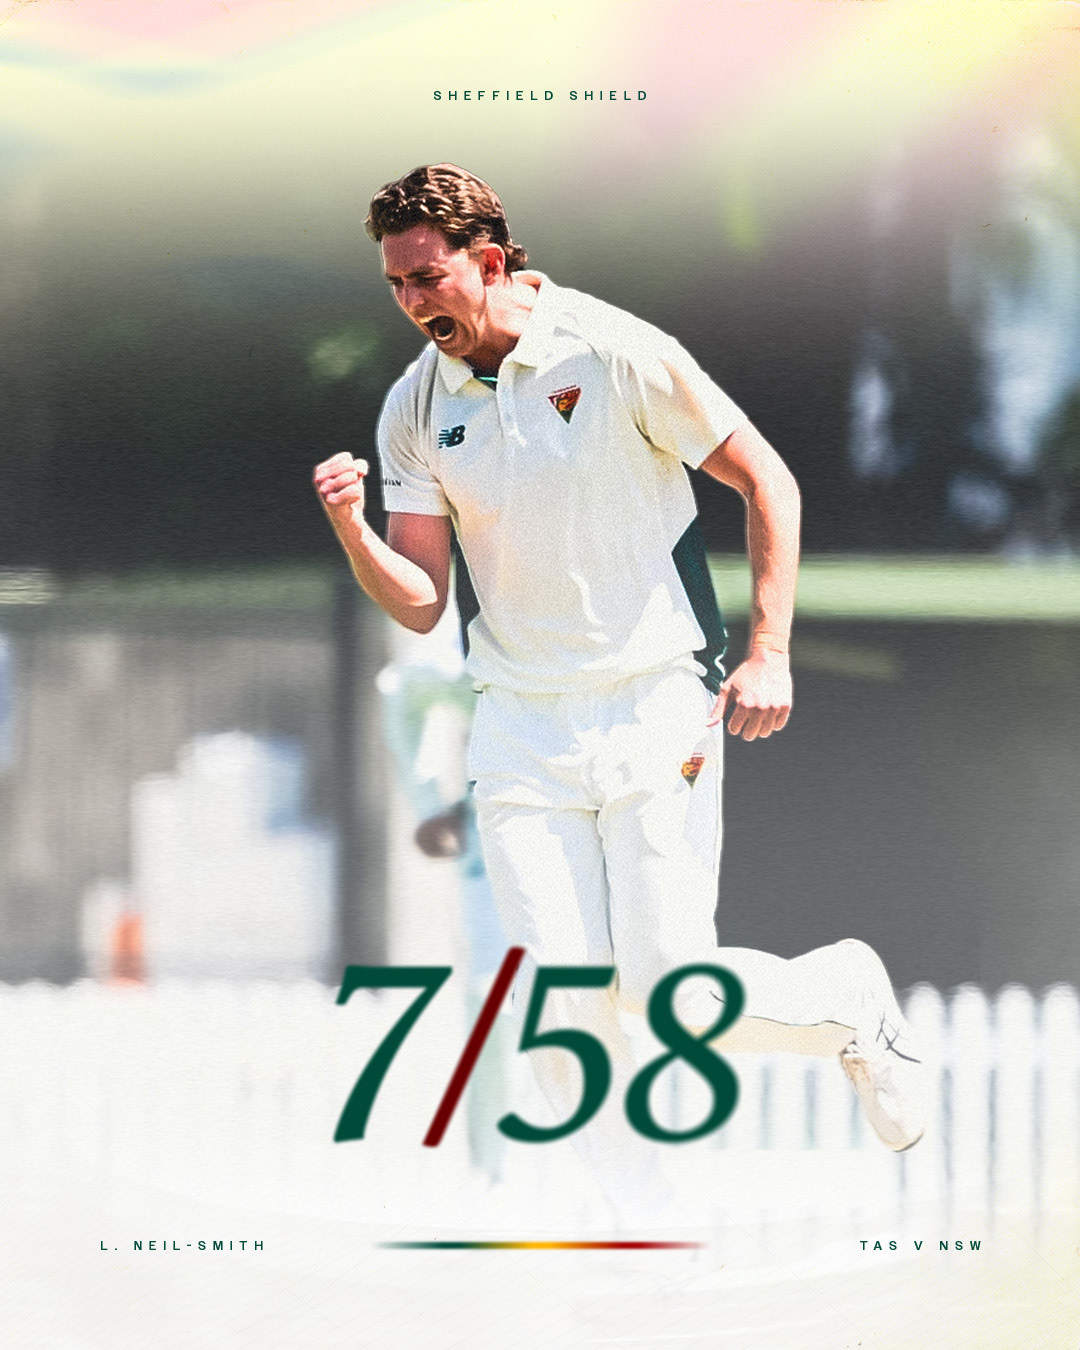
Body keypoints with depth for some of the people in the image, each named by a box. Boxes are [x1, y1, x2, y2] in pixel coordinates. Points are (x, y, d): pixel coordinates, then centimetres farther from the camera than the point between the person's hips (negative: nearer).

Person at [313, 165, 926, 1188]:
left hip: (657, 713, -3)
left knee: (669, 988, -9)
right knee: (559, 997, -9)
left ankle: (847, 1001, 22)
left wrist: (769, 654, -9)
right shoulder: (415, 411, 3)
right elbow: (420, 603, 2)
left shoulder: (615, 353, -10)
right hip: (521, 729, 3)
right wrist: (351, 529, -18)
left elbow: (767, 483, -2)